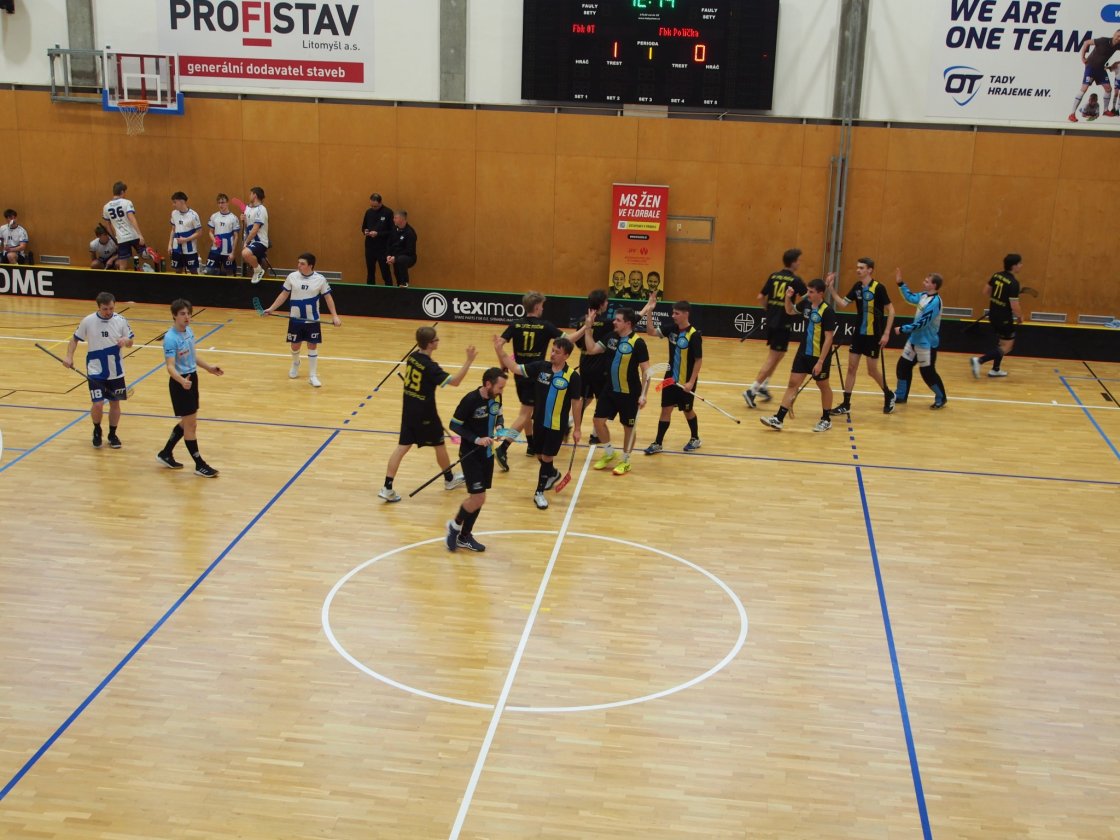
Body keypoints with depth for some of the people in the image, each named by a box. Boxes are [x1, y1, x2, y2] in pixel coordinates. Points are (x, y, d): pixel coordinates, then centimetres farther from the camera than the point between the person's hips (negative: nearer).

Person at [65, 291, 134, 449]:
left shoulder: (121, 321, -5)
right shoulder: (88, 321, -8)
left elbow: (130, 342, 4)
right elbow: (75, 338, 5)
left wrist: (125, 341, -19)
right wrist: (69, 356, -7)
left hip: (116, 372, 2)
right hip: (96, 372, -2)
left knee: (115, 403, 10)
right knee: (98, 405, -10)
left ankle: (112, 435, 30)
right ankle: (97, 431, 19)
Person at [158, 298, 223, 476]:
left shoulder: (189, 331, 4)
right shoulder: (171, 338, -22)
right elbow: (170, 366, -30)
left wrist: (208, 368, 26)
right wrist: (182, 380, -46)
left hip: (192, 379, 9)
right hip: (181, 383, -9)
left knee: (187, 423, 17)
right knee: (190, 424, 0)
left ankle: (165, 454, 32)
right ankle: (199, 465, 10)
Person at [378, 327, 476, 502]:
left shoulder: (412, 356, -1)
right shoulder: (430, 366, -23)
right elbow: (454, 381, -25)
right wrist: (468, 361, -25)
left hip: (408, 409, 7)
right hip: (425, 414, -6)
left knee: (403, 447, 6)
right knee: (439, 445, 16)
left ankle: (387, 488, 0)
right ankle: (449, 479, 36)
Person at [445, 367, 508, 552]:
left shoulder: (496, 397, -3)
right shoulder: (470, 400, -22)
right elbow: (454, 425, -15)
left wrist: (499, 426, -5)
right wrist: (476, 439, -23)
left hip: (487, 454, 7)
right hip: (470, 455, -7)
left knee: (479, 498, 12)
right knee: (478, 498, -10)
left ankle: (465, 537, 27)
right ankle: (455, 525, 16)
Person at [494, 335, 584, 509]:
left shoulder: (572, 376, -15)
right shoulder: (540, 367, -7)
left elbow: (576, 402, -8)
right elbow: (515, 368, -7)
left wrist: (577, 428, -5)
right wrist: (500, 350, -20)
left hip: (557, 426, -4)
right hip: (539, 422, 4)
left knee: (547, 458, 2)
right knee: (540, 456, 17)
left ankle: (539, 492, 18)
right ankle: (552, 474, 49)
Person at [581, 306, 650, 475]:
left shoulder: (638, 343, -18)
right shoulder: (611, 337, 0)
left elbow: (646, 370, -16)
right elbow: (591, 349, 7)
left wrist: (643, 394, -20)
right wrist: (588, 328, -3)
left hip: (629, 393, -6)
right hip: (609, 390, 6)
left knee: (628, 427, 8)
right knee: (599, 420, 7)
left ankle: (625, 461, 26)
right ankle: (609, 453, 29)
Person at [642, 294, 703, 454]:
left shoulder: (694, 335, -20)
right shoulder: (672, 329, -3)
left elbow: (698, 360, -17)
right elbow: (651, 331, -3)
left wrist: (691, 382, -19)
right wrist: (649, 310, -15)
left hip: (685, 381, -5)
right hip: (671, 378, 5)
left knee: (687, 410, 13)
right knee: (666, 409, 7)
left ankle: (695, 439, 35)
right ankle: (658, 443, 14)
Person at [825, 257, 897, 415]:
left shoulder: (878, 288, -14)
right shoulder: (857, 287, 4)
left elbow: (891, 310, -11)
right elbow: (842, 304, 2)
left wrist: (886, 333, -14)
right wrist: (831, 288, -8)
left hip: (873, 336, -6)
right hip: (858, 333, 6)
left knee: (872, 370, 3)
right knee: (851, 367, 4)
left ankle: (889, 396, 27)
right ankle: (846, 404, 9)